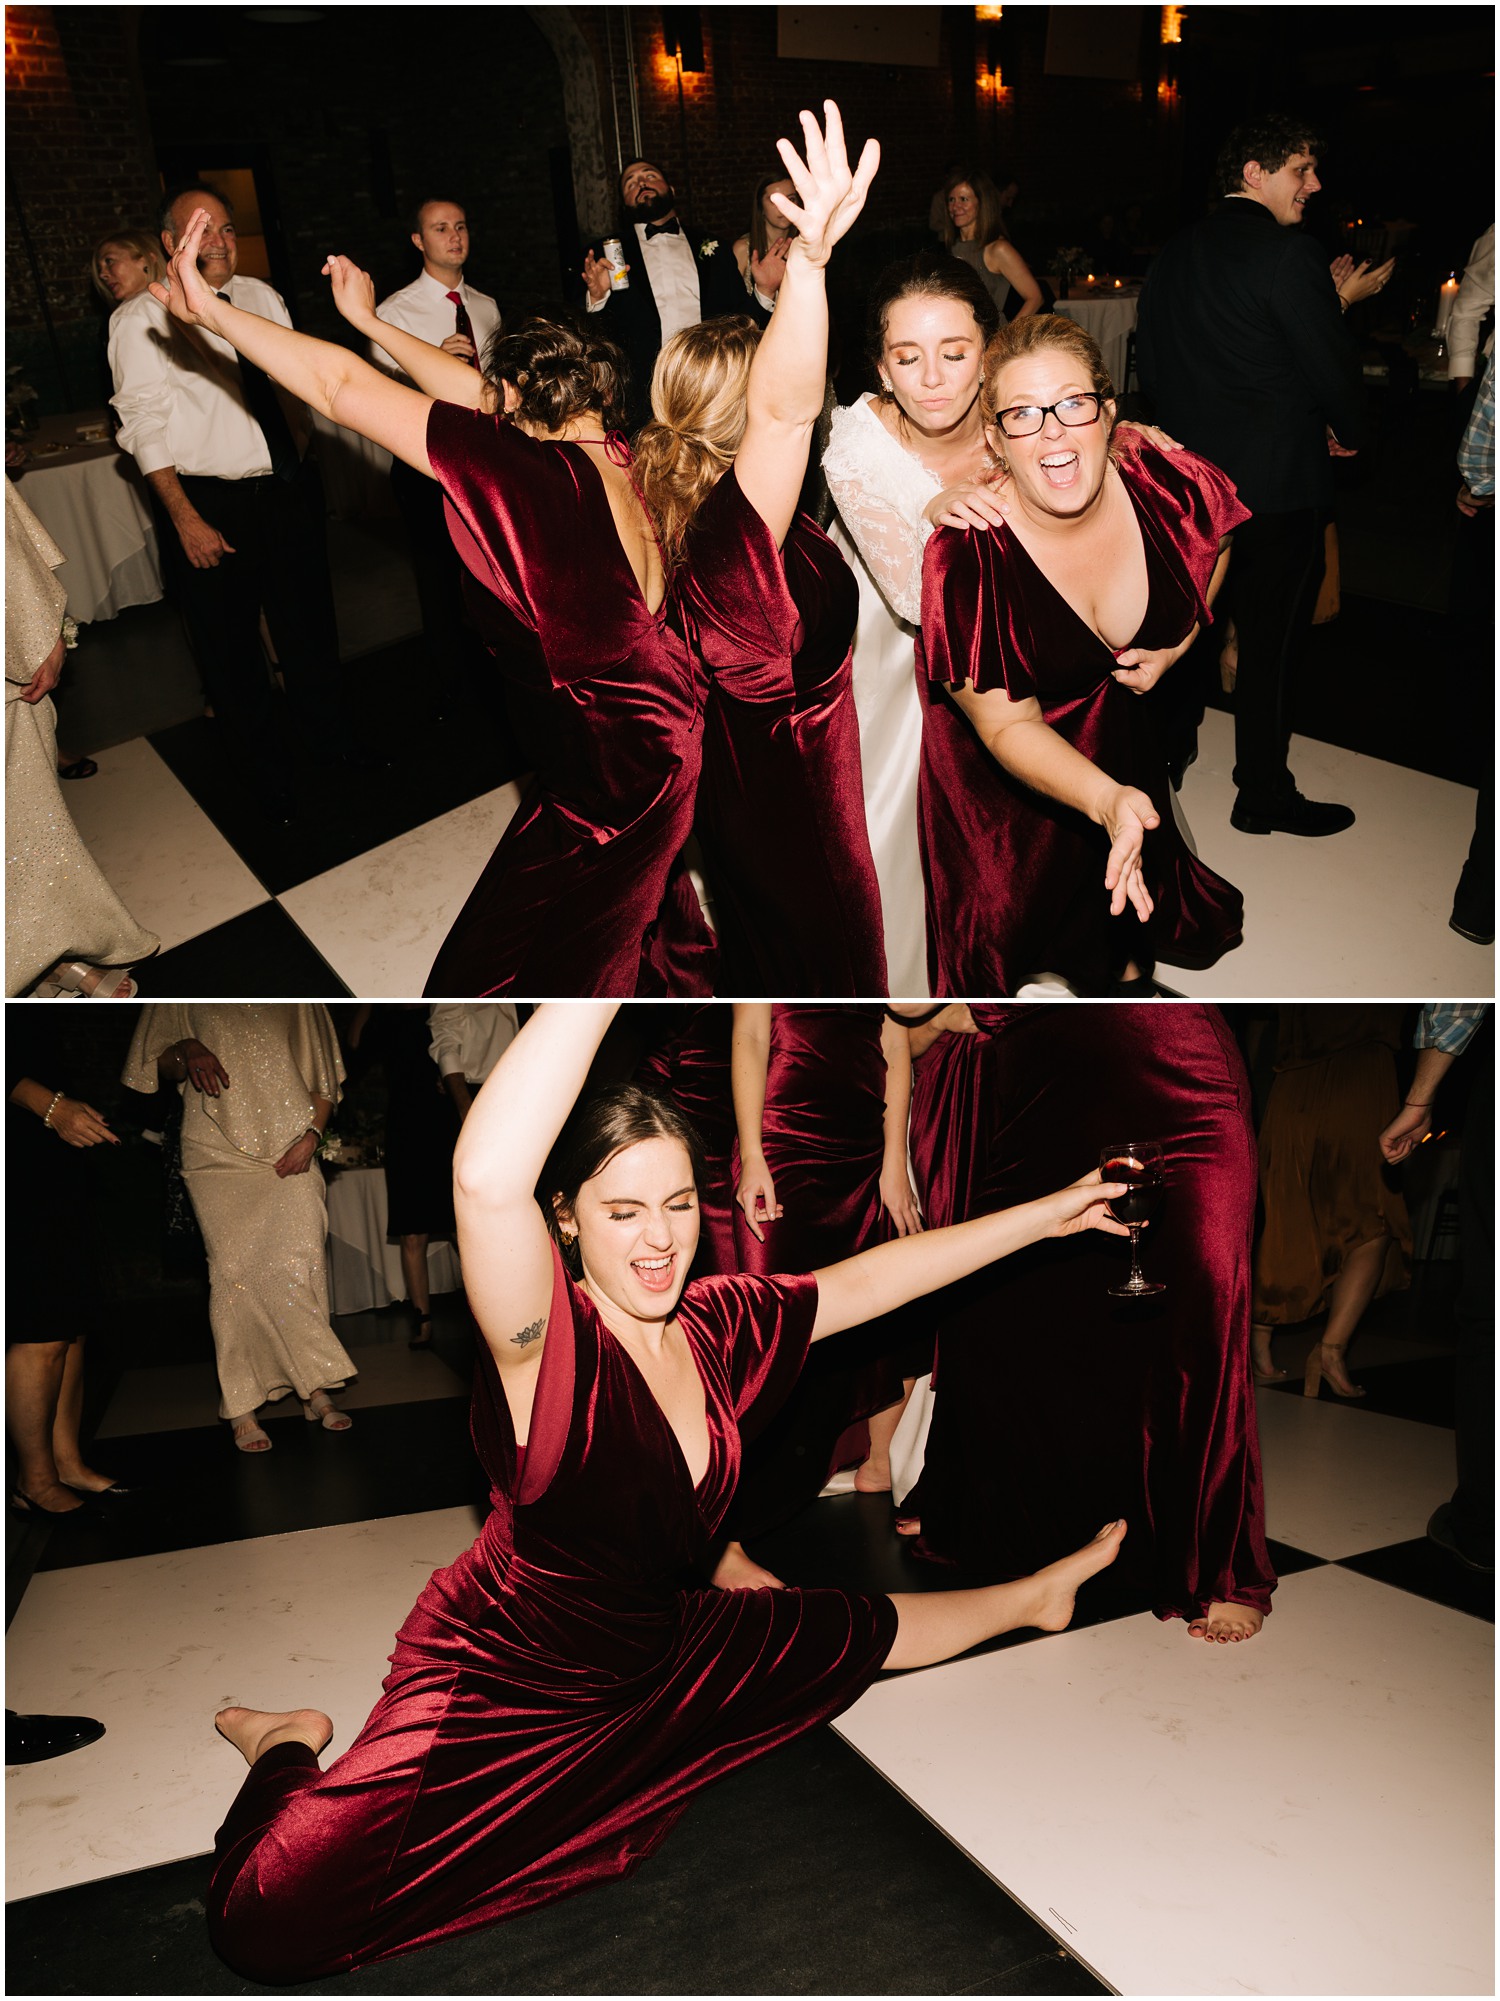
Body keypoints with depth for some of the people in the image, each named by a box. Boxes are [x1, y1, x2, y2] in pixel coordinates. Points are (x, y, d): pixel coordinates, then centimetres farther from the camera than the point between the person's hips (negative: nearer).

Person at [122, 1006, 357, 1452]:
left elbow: (325, 1080, 16)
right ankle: (241, 1408, 1)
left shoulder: (298, 1001, 12)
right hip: (220, 1157, -1)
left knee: (300, 1269, -9)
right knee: (234, 1275, -6)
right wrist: (185, 1052, -12)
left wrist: (312, 1135, 1)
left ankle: (316, 1392, -1)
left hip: (291, 1159, 1)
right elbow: (154, 1067, 11)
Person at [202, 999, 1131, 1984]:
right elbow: (487, 1179, -50)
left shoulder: (721, 1324, -8)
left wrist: (1040, 1217, 5)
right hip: (502, 1676, -6)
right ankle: (292, 1751, 11)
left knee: (862, 1632, 18)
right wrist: (615, 969, -55)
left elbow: (872, 1277, 4)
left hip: (657, 1652, 6)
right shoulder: (548, 1341, -29)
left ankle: (1035, 1596, 50)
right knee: (271, 1922, -23)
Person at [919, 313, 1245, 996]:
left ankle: (1125, 966, 44)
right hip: (1011, 760, -3)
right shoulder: (964, 561, -32)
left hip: (1142, 705, 4)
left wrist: (1179, 643, -6)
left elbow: (1215, 544, 7)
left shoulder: (1170, 486, -21)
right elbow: (1008, 726, -27)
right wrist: (1108, 801, -42)